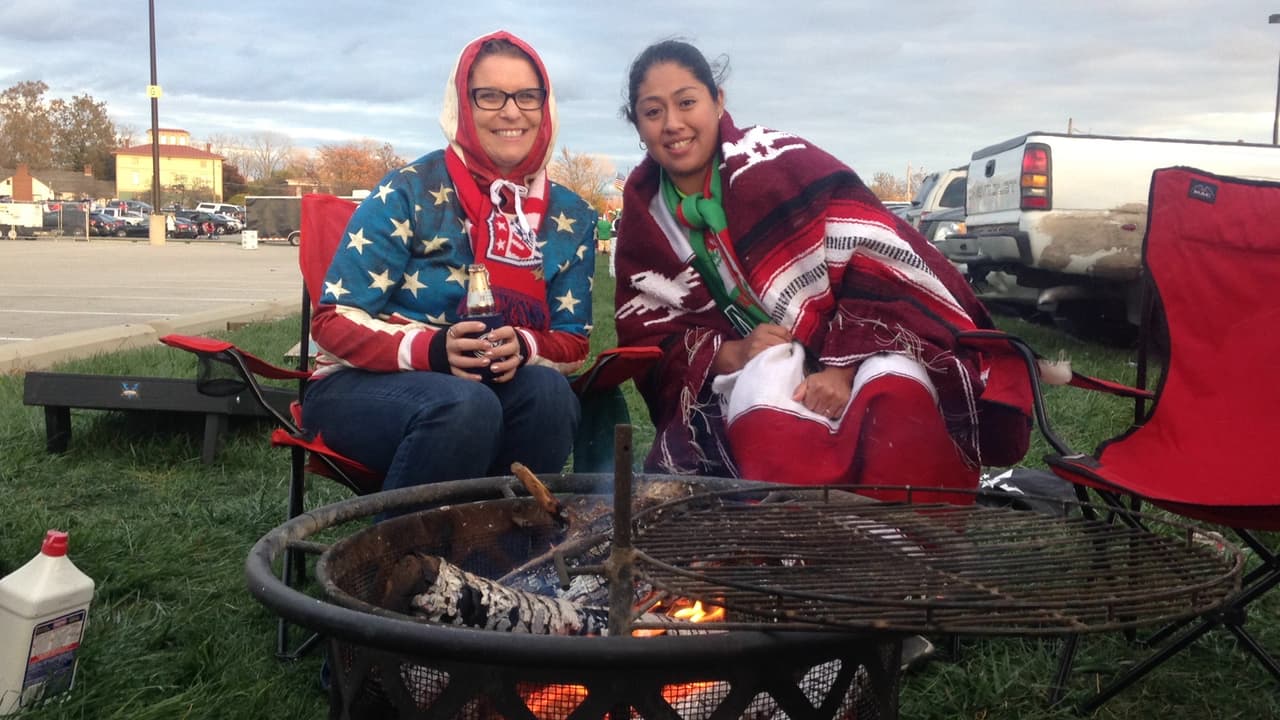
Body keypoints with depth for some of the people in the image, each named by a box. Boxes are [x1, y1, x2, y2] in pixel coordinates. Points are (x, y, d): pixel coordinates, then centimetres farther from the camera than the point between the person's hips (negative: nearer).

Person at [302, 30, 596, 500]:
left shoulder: (571, 219, 4)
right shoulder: (410, 192, -9)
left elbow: (573, 343, 5)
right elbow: (335, 321, -10)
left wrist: (523, 349, -19)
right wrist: (432, 350, -28)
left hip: (501, 388, 4)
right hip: (367, 385, -3)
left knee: (548, 391, -29)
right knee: (466, 406, -35)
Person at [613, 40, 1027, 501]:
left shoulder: (778, 163, -15)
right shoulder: (645, 218, 1)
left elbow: (886, 267, -19)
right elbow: (649, 337, 1)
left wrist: (845, 367, -27)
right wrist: (728, 354, -17)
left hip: (858, 351, -2)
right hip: (757, 361, 3)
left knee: (895, 397, -35)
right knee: (765, 412, -33)